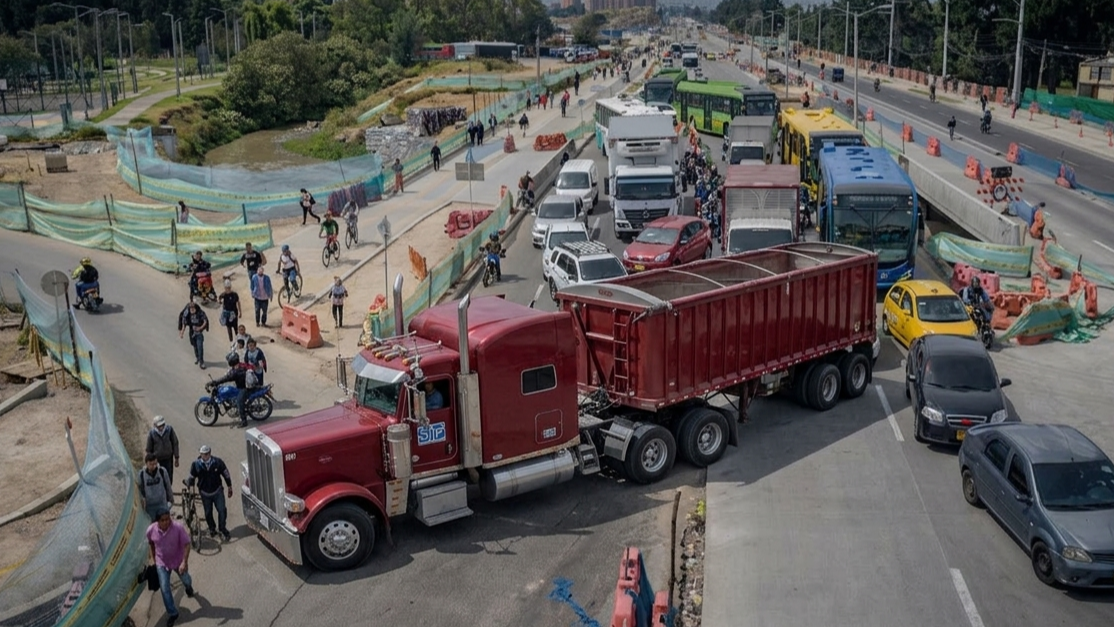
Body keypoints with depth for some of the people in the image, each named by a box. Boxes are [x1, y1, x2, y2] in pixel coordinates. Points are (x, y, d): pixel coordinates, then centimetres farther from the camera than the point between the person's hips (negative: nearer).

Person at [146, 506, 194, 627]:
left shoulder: (178, 527, -30)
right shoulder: (151, 530, -22)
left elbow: (186, 544, -23)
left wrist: (184, 562, -29)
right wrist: (152, 558, 1)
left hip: (178, 560, -1)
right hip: (162, 562, 1)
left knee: (186, 581, 21)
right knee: (164, 588, -3)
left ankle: (189, 589, 59)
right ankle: (172, 614, 15)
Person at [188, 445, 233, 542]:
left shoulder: (218, 462, -14)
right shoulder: (196, 464, -12)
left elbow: (226, 474, -1)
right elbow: (191, 478, 3)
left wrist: (230, 488, 7)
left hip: (217, 491, -1)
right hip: (205, 493, 1)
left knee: (222, 510, -8)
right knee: (208, 513, 12)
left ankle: (223, 529, 9)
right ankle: (212, 529, 36)